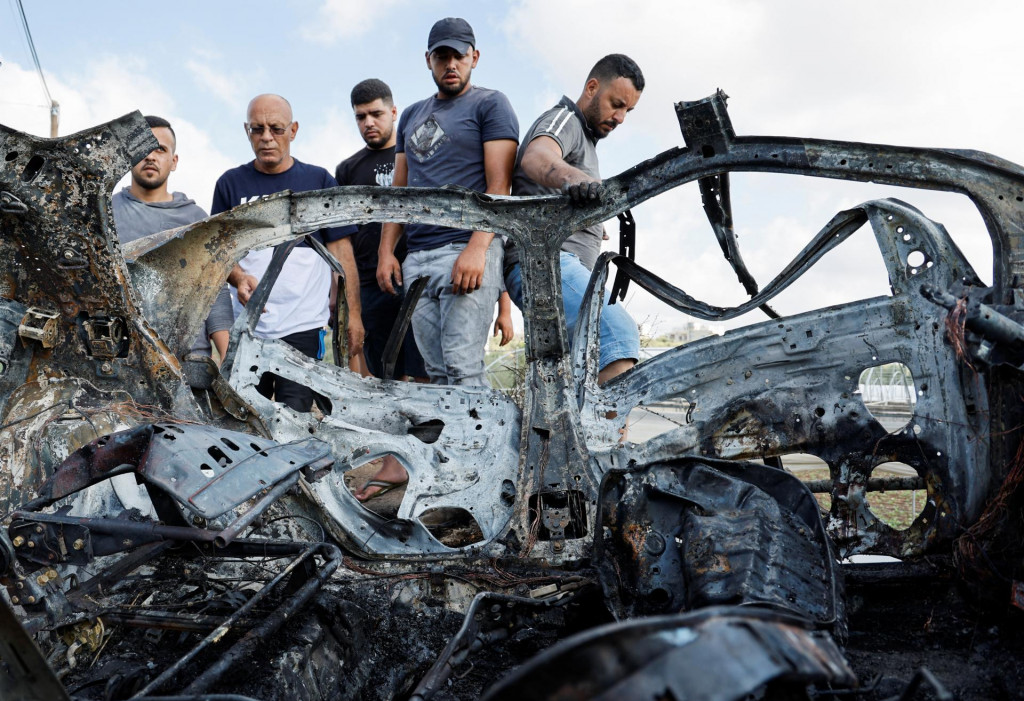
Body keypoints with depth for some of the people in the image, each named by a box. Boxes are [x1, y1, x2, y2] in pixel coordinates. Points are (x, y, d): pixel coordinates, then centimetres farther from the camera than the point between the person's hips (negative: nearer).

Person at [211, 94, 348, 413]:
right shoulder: (231, 184, 10)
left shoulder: (319, 181, 7)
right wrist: (238, 278, -12)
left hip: (304, 326, -2)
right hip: (247, 325, 2)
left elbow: (340, 253, 6)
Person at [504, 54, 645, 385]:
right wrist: (572, 178, -47)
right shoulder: (563, 119, -1)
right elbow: (536, 157, -28)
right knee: (619, 333, -32)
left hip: (567, 269, 11)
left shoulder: (584, 140, 31)